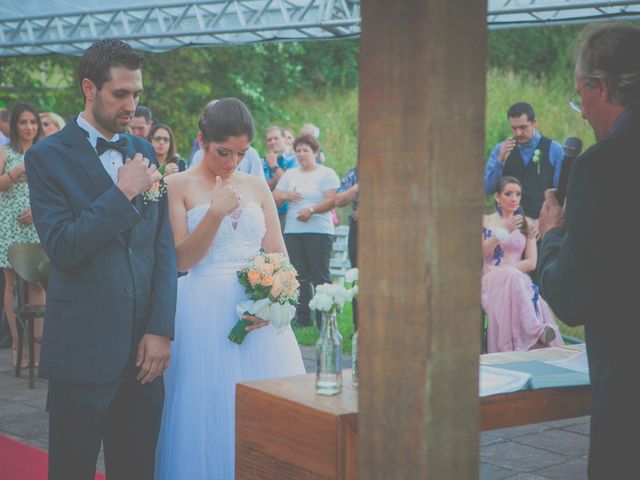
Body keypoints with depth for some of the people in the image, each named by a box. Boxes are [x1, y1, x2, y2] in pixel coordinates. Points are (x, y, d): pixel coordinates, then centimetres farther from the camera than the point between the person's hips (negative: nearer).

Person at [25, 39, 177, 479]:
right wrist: (123, 192, -15)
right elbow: (62, 248, -14)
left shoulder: (144, 152, 11)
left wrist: (161, 329, 0)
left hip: (144, 347, 4)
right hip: (84, 349, -4)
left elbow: (164, 246, 8)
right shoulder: (48, 157, -4)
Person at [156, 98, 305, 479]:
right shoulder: (179, 186, 1)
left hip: (259, 315, 3)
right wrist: (215, 213, -16)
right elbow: (181, 259, -5)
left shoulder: (257, 187, 11)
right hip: (205, 315, -3)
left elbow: (279, 255, 9)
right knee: (209, 415, 0)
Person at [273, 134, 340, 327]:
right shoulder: (289, 174, 19)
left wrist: (311, 210, -21)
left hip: (319, 231, -5)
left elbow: (331, 200, -9)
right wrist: (285, 195, -5)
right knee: (300, 276, 5)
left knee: (320, 276, -7)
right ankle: (302, 318, 11)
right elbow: (274, 198, 16)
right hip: (293, 231, 5)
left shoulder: (327, 174, 3)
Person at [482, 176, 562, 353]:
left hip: (519, 280, 1)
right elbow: (480, 254, -1)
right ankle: (537, 331, -47)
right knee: (511, 276, -36)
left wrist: (503, 268, -8)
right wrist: (503, 232, -13)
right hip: (491, 281, -1)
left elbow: (532, 262, 7)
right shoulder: (484, 221, 12)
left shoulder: (527, 224, 16)